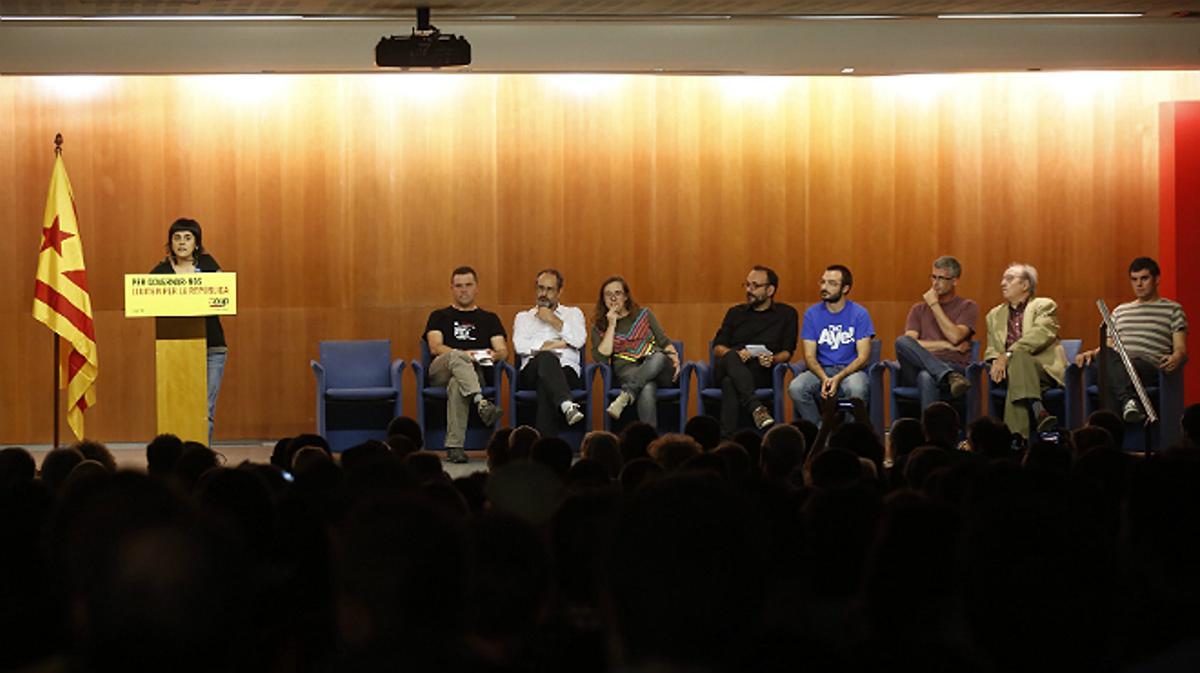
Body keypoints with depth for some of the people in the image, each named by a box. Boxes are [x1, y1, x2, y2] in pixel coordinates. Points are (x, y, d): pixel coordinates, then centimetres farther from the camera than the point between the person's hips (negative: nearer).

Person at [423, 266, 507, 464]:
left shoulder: (489, 319, 28)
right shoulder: (439, 317, 24)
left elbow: (503, 351, 13)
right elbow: (435, 347, 5)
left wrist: (493, 355, -13)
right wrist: (464, 355, -14)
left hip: (478, 373, 0)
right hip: (440, 371, 0)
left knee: (456, 385, -39)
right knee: (456, 357, -39)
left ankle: (454, 447, -47)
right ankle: (481, 403, -59)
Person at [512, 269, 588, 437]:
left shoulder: (573, 313, 26)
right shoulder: (523, 317, 27)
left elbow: (578, 341, 4)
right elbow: (520, 346, 4)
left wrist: (553, 320, 6)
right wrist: (558, 344, 0)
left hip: (567, 373, 0)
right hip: (532, 372, 0)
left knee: (546, 385, -38)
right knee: (546, 358, -38)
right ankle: (567, 405, -62)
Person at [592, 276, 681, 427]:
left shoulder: (644, 314, 22)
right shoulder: (599, 327, 17)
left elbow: (664, 342, 18)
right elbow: (601, 357, 0)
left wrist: (674, 358, -4)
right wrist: (611, 326, 1)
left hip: (659, 368, 2)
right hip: (627, 372, -2)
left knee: (658, 357, -39)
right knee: (647, 388, -41)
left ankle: (626, 396, -51)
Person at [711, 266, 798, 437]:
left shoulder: (786, 314, 18)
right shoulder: (735, 313, 26)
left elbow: (787, 352, 8)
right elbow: (717, 348, 14)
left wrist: (773, 359, -17)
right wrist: (735, 354, -10)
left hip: (761, 372, -2)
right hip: (727, 369, 2)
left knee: (730, 383, -36)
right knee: (731, 358, -37)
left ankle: (728, 438, -46)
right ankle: (756, 408, -55)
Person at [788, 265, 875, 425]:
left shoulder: (859, 314, -1)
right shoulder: (812, 314, 5)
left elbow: (863, 356, -6)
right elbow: (809, 356, 1)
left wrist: (838, 378, -22)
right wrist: (824, 379, -20)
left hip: (851, 370, -2)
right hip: (821, 371, 2)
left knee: (857, 388, -38)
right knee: (795, 387, -29)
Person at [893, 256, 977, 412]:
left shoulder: (967, 307, 14)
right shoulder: (919, 309, 23)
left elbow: (955, 337, -6)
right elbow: (911, 344, 6)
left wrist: (934, 305, 2)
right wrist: (946, 345, -4)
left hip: (955, 367, -4)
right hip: (918, 369, 4)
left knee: (926, 377, -41)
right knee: (902, 341, -31)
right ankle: (950, 377, -46)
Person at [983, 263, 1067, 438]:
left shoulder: (1044, 306, 11)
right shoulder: (995, 315, 27)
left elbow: (1040, 336, -7)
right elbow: (991, 349, 18)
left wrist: (1007, 355, -18)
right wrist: (996, 361, -8)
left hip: (1044, 368, -3)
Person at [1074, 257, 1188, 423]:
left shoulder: (1172, 309, 19)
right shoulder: (1120, 311, 32)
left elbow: (1181, 349, 8)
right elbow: (1108, 346, 27)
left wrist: (1176, 358, -17)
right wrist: (1092, 353, 3)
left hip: (1150, 366, -3)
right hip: (1117, 365, 3)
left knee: (1130, 366, -40)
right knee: (1107, 356, -37)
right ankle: (1129, 401, -60)